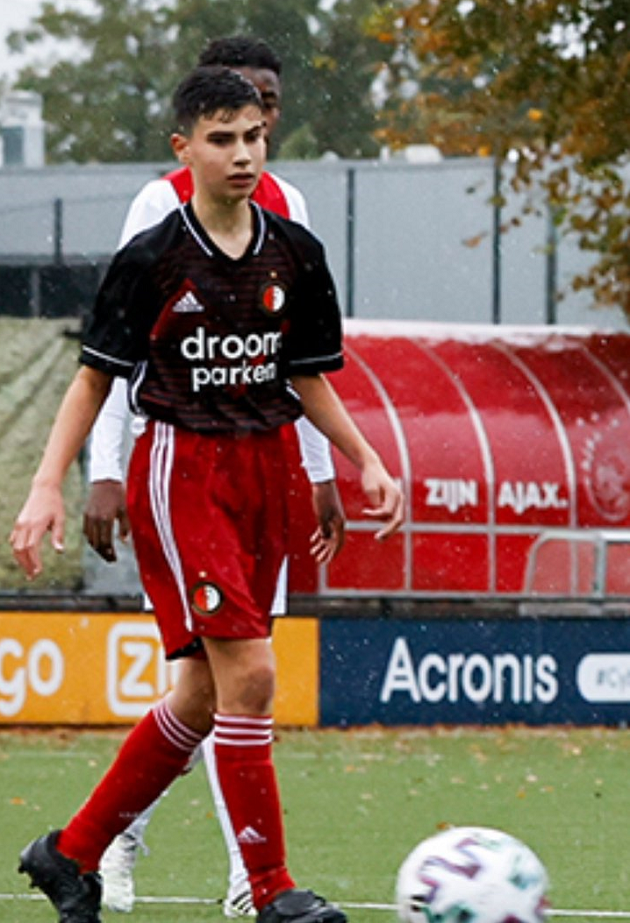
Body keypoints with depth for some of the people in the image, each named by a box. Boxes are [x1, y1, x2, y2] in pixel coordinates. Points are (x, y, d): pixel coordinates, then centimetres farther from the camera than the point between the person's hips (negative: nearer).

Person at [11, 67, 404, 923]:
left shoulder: (294, 253, 6)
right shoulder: (151, 258, -8)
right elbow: (95, 378, -2)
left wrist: (365, 461, 3)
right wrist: (47, 487, -10)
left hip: (261, 469, 6)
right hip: (179, 471, -6)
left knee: (205, 694, 9)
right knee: (248, 673, -15)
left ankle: (72, 853, 23)